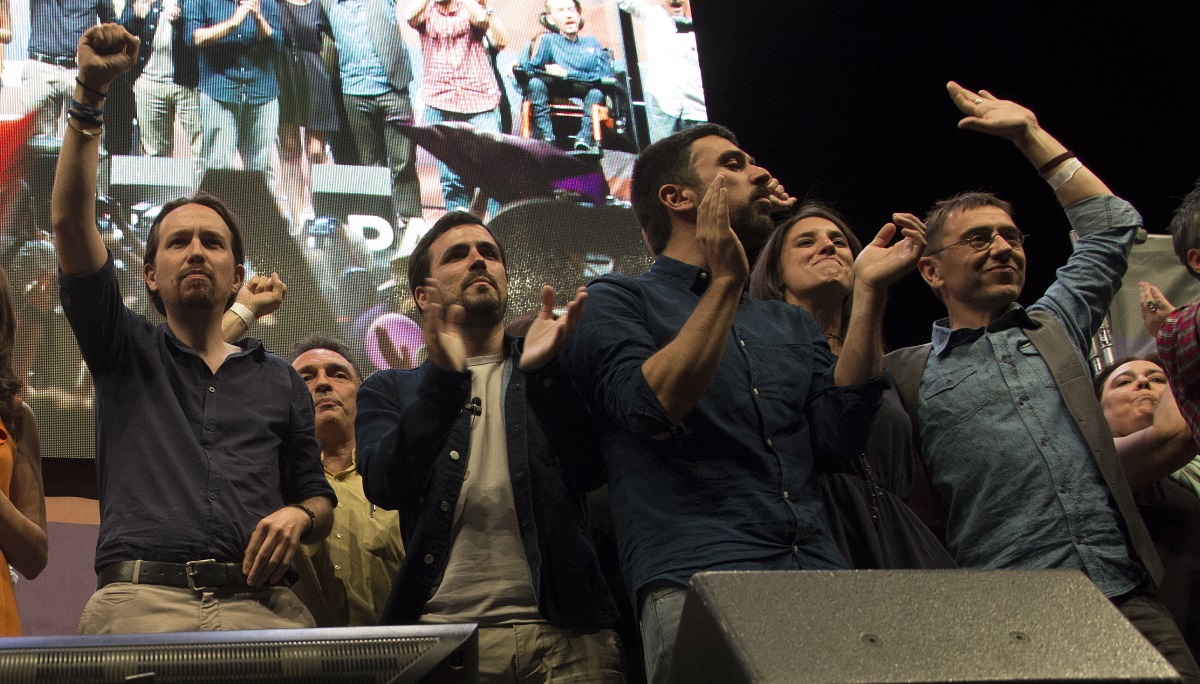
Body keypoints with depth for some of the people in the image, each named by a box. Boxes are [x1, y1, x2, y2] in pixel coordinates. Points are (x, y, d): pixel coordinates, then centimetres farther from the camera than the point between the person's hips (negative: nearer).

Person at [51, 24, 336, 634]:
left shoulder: (278, 382, 25)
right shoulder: (124, 351, 19)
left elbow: (318, 497, 26)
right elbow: (71, 221, 8)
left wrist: (299, 516, 0)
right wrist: (88, 93, 2)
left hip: (260, 607, 1)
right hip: (140, 602, -1)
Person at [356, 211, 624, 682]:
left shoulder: (558, 375, 15)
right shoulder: (390, 391, 13)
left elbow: (587, 472, -1)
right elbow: (386, 488, -6)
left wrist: (542, 372, -16)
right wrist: (445, 378, -18)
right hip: (444, 630, -1)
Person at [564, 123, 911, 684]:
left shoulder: (791, 323, 26)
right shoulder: (615, 301, 10)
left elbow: (839, 433, 9)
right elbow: (653, 411, -8)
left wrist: (870, 292, 7)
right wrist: (725, 283, -7)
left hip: (821, 575, 5)